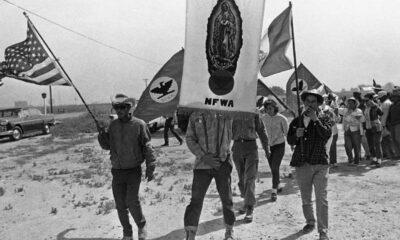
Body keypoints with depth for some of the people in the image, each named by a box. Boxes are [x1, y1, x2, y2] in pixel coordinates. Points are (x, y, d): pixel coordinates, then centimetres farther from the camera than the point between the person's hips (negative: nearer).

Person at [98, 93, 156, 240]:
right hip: (117, 171, 4)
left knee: (132, 202, -13)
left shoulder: (139, 124, -7)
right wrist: (101, 133, -9)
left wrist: (150, 168, -8)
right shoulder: (113, 125, 3)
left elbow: (147, 147, -5)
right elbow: (106, 146, 10)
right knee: (120, 205, 8)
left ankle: (141, 226, 16)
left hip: (134, 170, -4)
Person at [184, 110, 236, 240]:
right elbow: (190, 139, 0)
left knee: (226, 199, 11)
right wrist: (203, 156, -10)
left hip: (223, 162, 0)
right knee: (196, 200, -3)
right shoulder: (195, 116, 0)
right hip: (202, 164, 0)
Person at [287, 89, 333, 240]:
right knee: (305, 198, 15)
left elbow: (327, 135, -15)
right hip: (301, 164, 3)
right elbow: (290, 141, 10)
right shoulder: (297, 121, 11)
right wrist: (296, 135, -10)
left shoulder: (325, 119, 3)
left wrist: (315, 119, -18)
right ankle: (310, 222, 36)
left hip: (320, 164, -3)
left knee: (321, 199, -5)